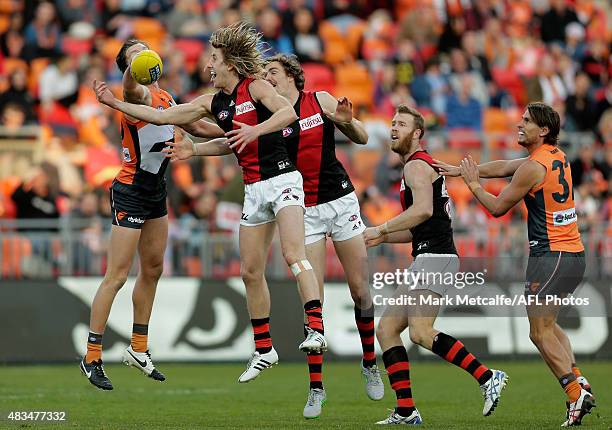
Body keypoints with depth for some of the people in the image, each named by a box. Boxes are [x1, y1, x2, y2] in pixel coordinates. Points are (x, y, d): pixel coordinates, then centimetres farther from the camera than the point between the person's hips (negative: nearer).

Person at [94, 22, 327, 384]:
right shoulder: (213, 102, 12)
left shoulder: (254, 86, -7)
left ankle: (316, 328, -35)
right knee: (251, 271, 7)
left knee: (294, 253, -25)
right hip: (254, 189, 7)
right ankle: (264, 350, 16)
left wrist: (255, 131, -35)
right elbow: (162, 116, 17)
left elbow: (289, 112, -23)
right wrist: (114, 103, 18)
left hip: (282, 180, -7)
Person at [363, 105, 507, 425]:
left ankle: (487, 377, -21)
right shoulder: (420, 166, 27)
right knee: (386, 330, 6)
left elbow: (423, 209, -23)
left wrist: (380, 229, -18)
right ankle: (406, 411, 1)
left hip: (434, 256, -11)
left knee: (421, 332, -22)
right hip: (427, 258, 11)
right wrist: (381, 239, 23)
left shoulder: (417, 165, -5)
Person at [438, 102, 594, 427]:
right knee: (547, 324, 21)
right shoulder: (556, 157, 13)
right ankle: (577, 380, 6)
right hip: (573, 254, 9)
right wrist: (459, 170, 23)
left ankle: (576, 394, -12)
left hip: (551, 255, -9)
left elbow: (497, 207, -5)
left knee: (540, 331, -5)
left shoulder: (534, 167, -14)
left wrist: (473, 184, 10)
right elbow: (503, 167, 22)